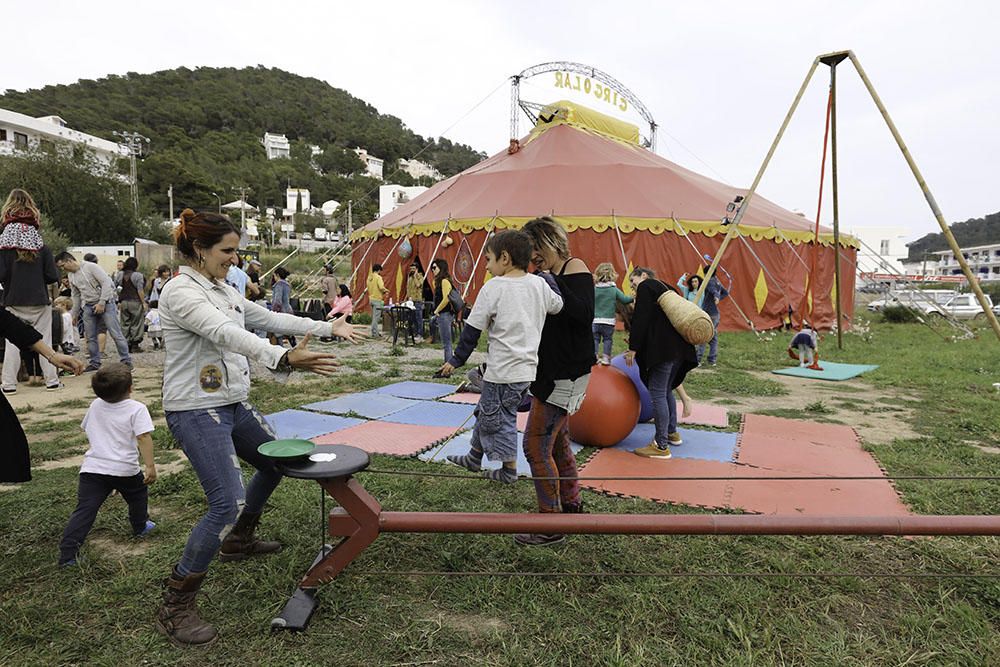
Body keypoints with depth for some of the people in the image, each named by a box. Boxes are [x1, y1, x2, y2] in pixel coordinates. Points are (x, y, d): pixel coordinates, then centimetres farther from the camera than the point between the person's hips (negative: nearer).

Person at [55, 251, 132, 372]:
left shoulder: (90, 267, -10)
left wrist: (102, 302, -19)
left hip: (105, 303, -7)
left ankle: (126, 360, -3)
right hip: (88, 306, 7)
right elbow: (76, 295, 22)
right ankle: (95, 362, 17)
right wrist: (75, 314, 22)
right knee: (90, 337, 7)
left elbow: (106, 282, -16)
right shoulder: (71, 276, 12)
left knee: (115, 333, -9)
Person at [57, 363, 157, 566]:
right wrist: (150, 465, -20)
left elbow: (86, 429, 26)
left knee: (84, 510, 0)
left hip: (92, 467, 4)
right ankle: (140, 527, 42)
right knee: (138, 496, 24)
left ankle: (67, 554, -7)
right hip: (124, 469, -3)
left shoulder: (95, 405, 9)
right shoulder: (136, 409, -9)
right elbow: (144, 437, -19)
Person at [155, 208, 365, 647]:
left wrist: (328, 327, 11)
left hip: (233, 404, 10)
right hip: (195, 411, -10)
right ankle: (175, 608, 1)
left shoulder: (223, 290, 9)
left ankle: (238, 541, 44)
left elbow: (271, 319, 14)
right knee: (228, 502, -17)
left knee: (276, 462, 22)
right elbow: (225, 334, -36)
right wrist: (283, 359, -50)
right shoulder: (180, 291, -19)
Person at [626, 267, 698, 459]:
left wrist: (633, 348, -10)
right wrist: (637, 342, 27)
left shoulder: (646, 286, 0)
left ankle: (661, 446, -8)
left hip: (663, 349, -10)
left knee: (657, 393, -8)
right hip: (679, 348, 10)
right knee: (666, 390, 21)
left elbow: (641, 319, -10)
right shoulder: (663, 288, 26)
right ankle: (672, 432, 31)